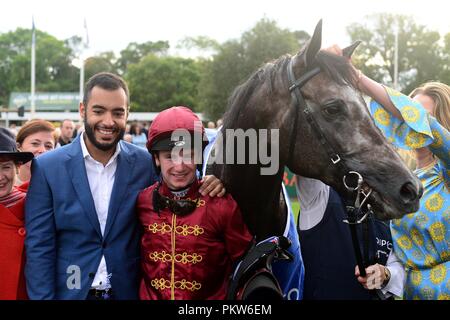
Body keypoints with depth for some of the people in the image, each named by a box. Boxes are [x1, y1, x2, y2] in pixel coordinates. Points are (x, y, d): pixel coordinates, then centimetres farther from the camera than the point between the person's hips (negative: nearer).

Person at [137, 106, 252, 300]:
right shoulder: (142, 201, -7)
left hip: (210, 296, -2)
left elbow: (242, 267, -7)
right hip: (150, 296, 2)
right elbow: (134, 259, 6)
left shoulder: (222, 204, -15)